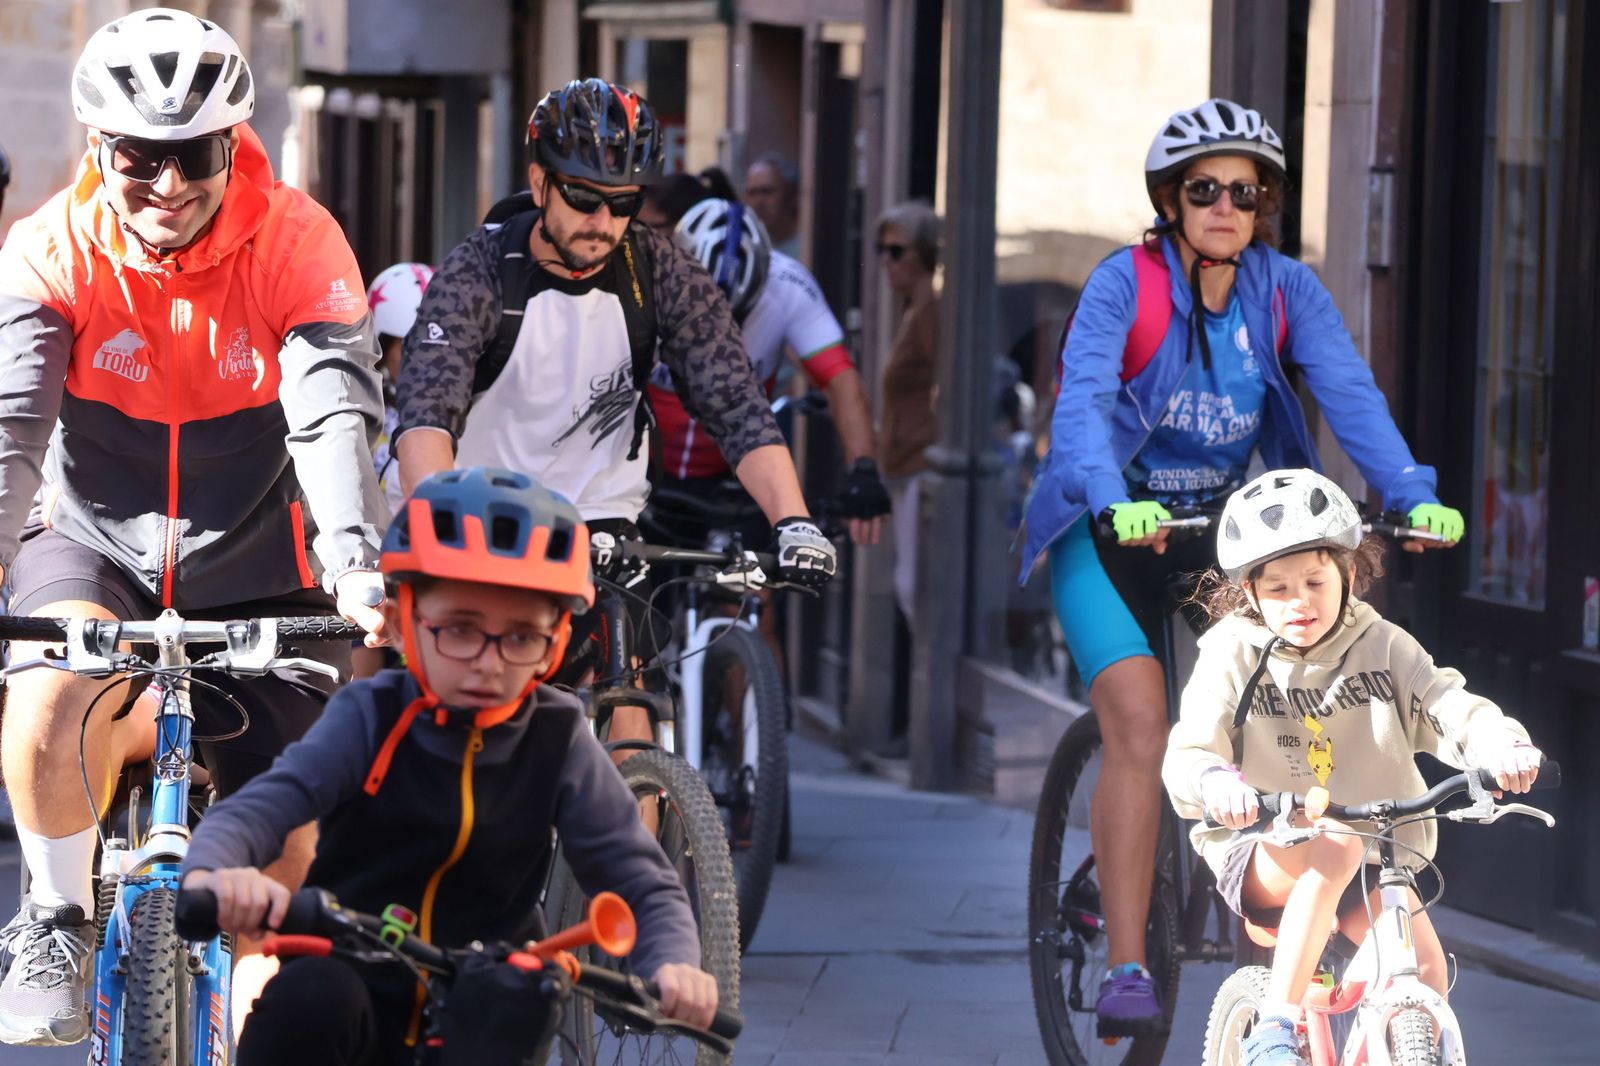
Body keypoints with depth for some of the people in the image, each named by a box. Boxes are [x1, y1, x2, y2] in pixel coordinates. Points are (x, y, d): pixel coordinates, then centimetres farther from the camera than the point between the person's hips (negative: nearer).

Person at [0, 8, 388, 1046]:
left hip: (255, 565, 1)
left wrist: (356, 563, -45)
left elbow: (335, 409, -29)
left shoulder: (297, 242, -17)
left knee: (277, 868, -1)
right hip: (95, 539, -1)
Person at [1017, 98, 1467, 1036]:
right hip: (1112, 529, -4)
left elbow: (1351, 393, -17)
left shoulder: (1287, 290, -5)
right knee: (1140, 718, -22)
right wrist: (1115, 502, -47)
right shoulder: (1126, 284, -15)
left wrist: (1414, 494, -34)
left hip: (1225, 528, 4)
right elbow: (1081, 403, -28)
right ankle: (1126, 969, -22)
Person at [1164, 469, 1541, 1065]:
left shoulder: (1382, 647, 3)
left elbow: (1446, 707, -6)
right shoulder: (1232, 655, -4)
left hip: (1377, 843, 3)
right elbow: (1187, 751, -16)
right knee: (1334, 849, -37)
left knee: (1425, 971, -19)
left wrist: (1502, 745, -30)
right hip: (1262, 851, -3)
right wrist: (1213, 780, -41)